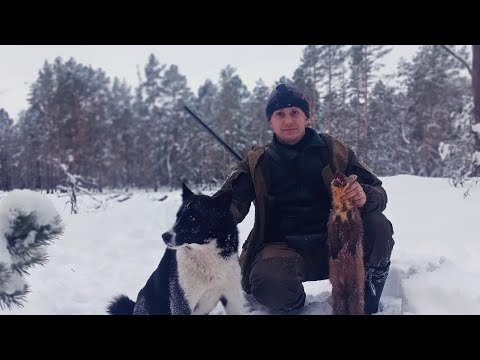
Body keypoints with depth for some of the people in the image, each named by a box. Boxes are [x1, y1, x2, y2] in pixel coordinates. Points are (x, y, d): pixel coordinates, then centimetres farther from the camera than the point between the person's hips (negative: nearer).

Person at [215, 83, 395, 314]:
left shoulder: (334, 152, 6)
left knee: (378, 226, -25)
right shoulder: (256, 163, 6)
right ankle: (296, 305, 3)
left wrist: (365, 197, -23)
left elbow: (378, 193, 3)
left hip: (335, 243, 2)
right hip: (284, 248, -1)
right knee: (270, 284, -34)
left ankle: (365, 304, -1)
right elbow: (232, 201, -10)